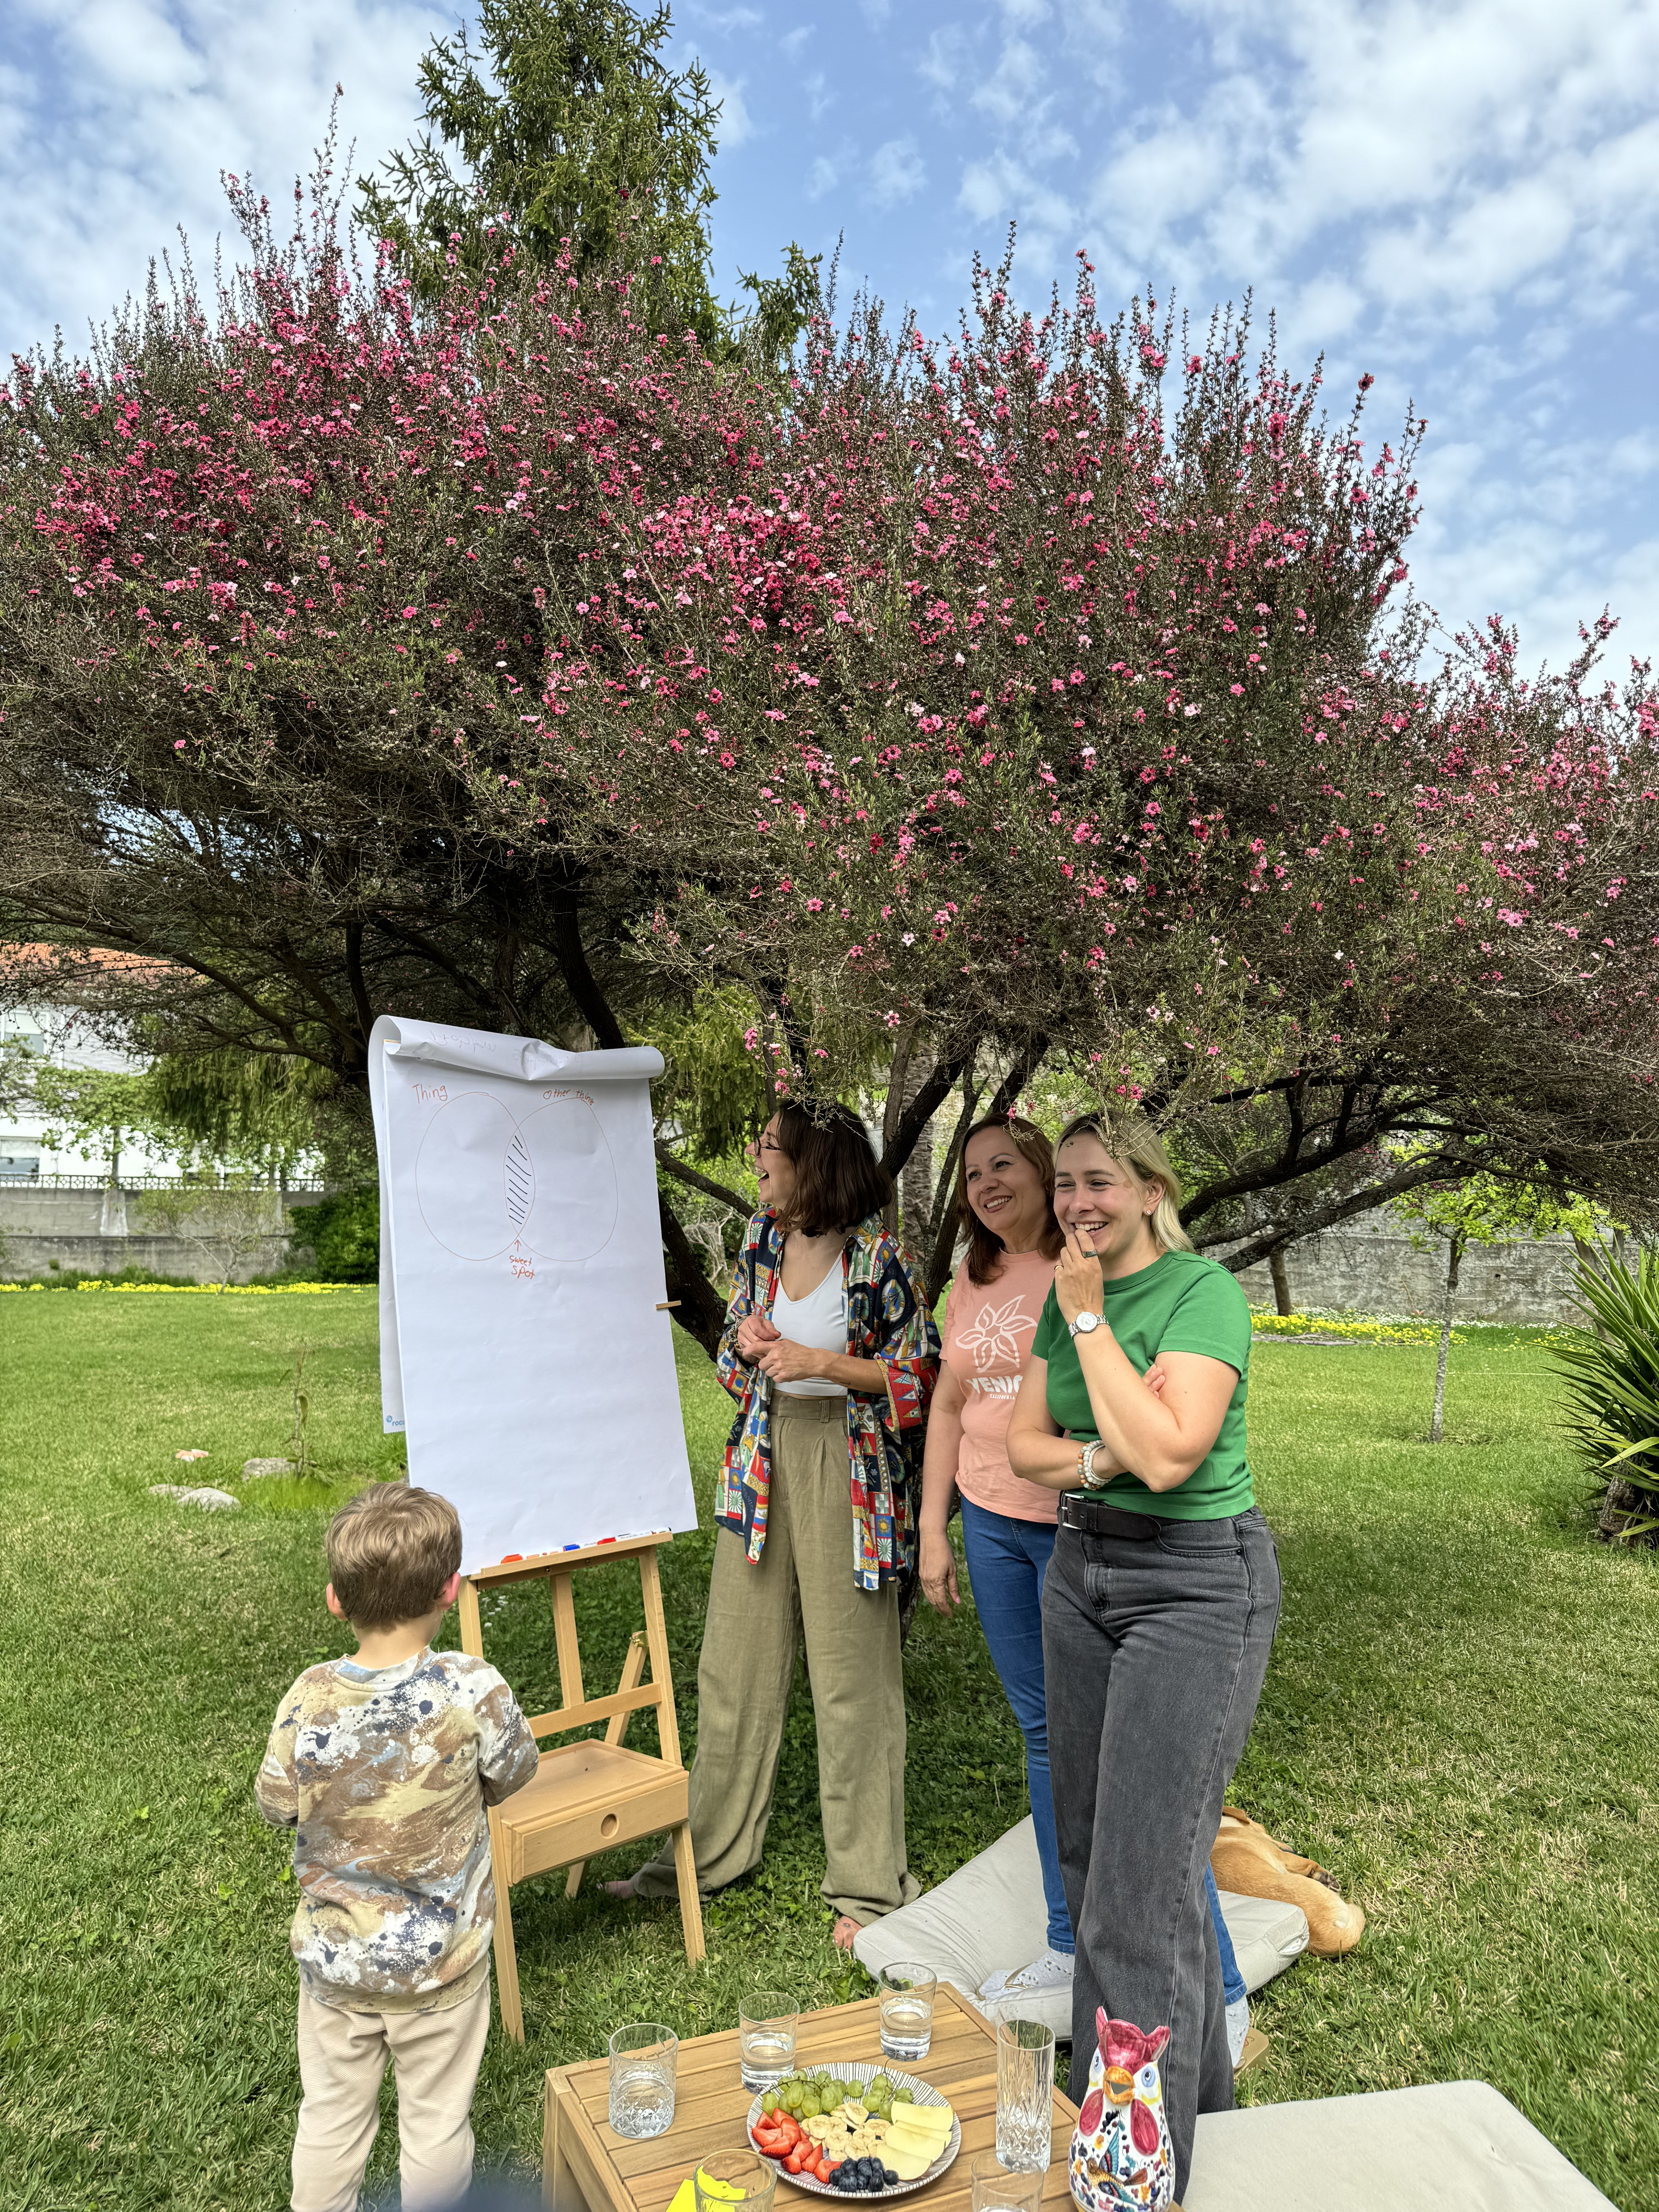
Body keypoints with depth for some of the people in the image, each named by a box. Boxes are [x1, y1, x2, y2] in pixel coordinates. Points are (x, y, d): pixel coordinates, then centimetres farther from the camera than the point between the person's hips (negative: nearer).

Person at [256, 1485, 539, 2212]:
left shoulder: (309, 1699, -19)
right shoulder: (473, 1690, -26)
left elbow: (276, 1805, -4)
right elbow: (513, 1774, -8)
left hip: (332, 1956, 2)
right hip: (440, 1961, -2)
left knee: (331, 2113, 24)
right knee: (436, 2118, 19)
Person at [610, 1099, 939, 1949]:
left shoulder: (878, 1256, -13)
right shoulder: (761, 1242, 5)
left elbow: (921, 1375, -10)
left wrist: (824, 1362, -20)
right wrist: (748, 1347, -7)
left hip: (848, 1469, -6)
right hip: (765, 1456, 6)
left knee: (852, 1674, 3)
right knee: (734, 1659, 13)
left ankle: (867, 1885, 20)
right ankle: (712, 1848, 31)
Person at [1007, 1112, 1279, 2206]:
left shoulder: (1205, 1292, -16)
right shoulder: (1065, 1298, 5)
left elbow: (1165, 1452, -27)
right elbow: (1025, 1445, 7)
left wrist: (1090, 1316, -21)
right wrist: (1101, 1461, -14)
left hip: (1196, 1584, -8)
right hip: (1083, 1570, 8)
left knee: (1145, 1879, -7)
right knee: (1089, 1847, 17)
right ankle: (1199, 2084, 38)